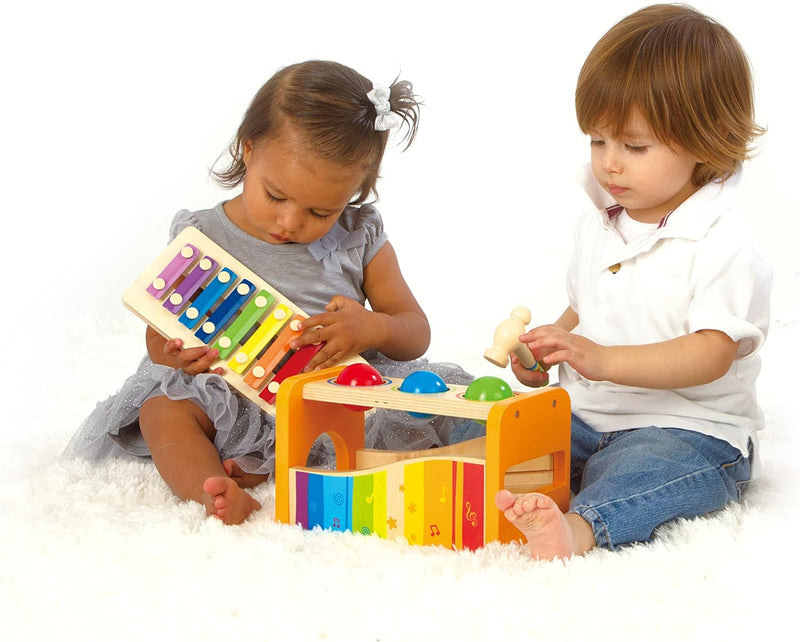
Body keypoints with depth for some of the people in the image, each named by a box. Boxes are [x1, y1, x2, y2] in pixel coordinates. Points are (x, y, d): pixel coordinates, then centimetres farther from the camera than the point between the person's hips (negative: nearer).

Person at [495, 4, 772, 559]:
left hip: (688, 433, -8)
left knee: (635, 472, -39)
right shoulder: (597, 226, 13)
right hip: (584, 419, 9)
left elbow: (712, 354, -22)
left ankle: (580, 527, -63)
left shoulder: (721, 242, -13)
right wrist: (545, 351, 4)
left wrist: (603, 361, -33)